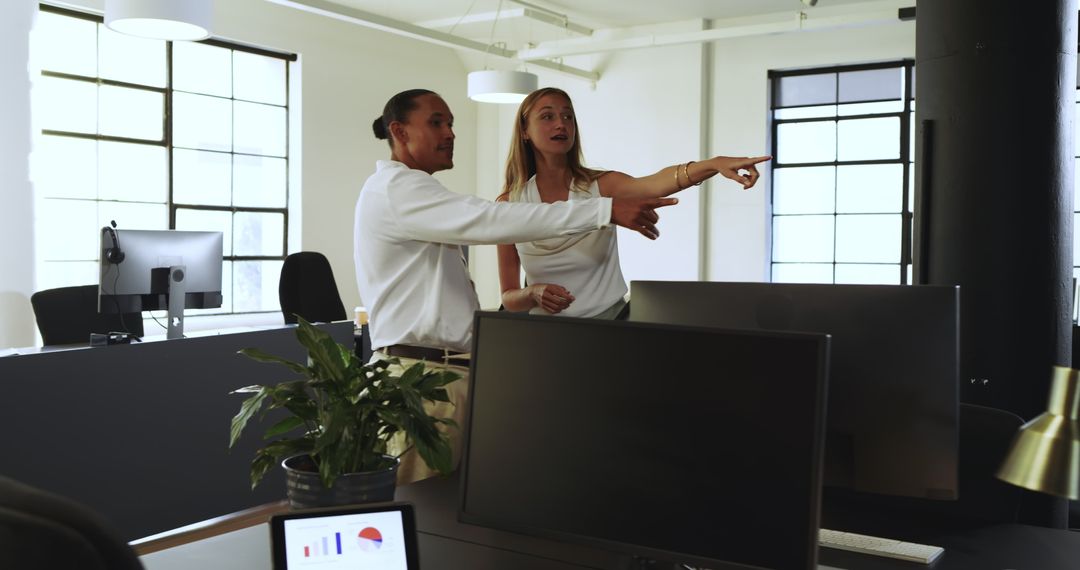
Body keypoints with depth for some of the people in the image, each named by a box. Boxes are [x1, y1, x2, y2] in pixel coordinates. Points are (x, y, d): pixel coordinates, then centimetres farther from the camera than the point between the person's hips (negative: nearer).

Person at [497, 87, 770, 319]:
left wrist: (715, 163, -45)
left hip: (611, 319, -1)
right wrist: (534, 293, -20)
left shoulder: (601, 185, -6)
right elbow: (509, 298, 2)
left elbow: (656, 184, -27)